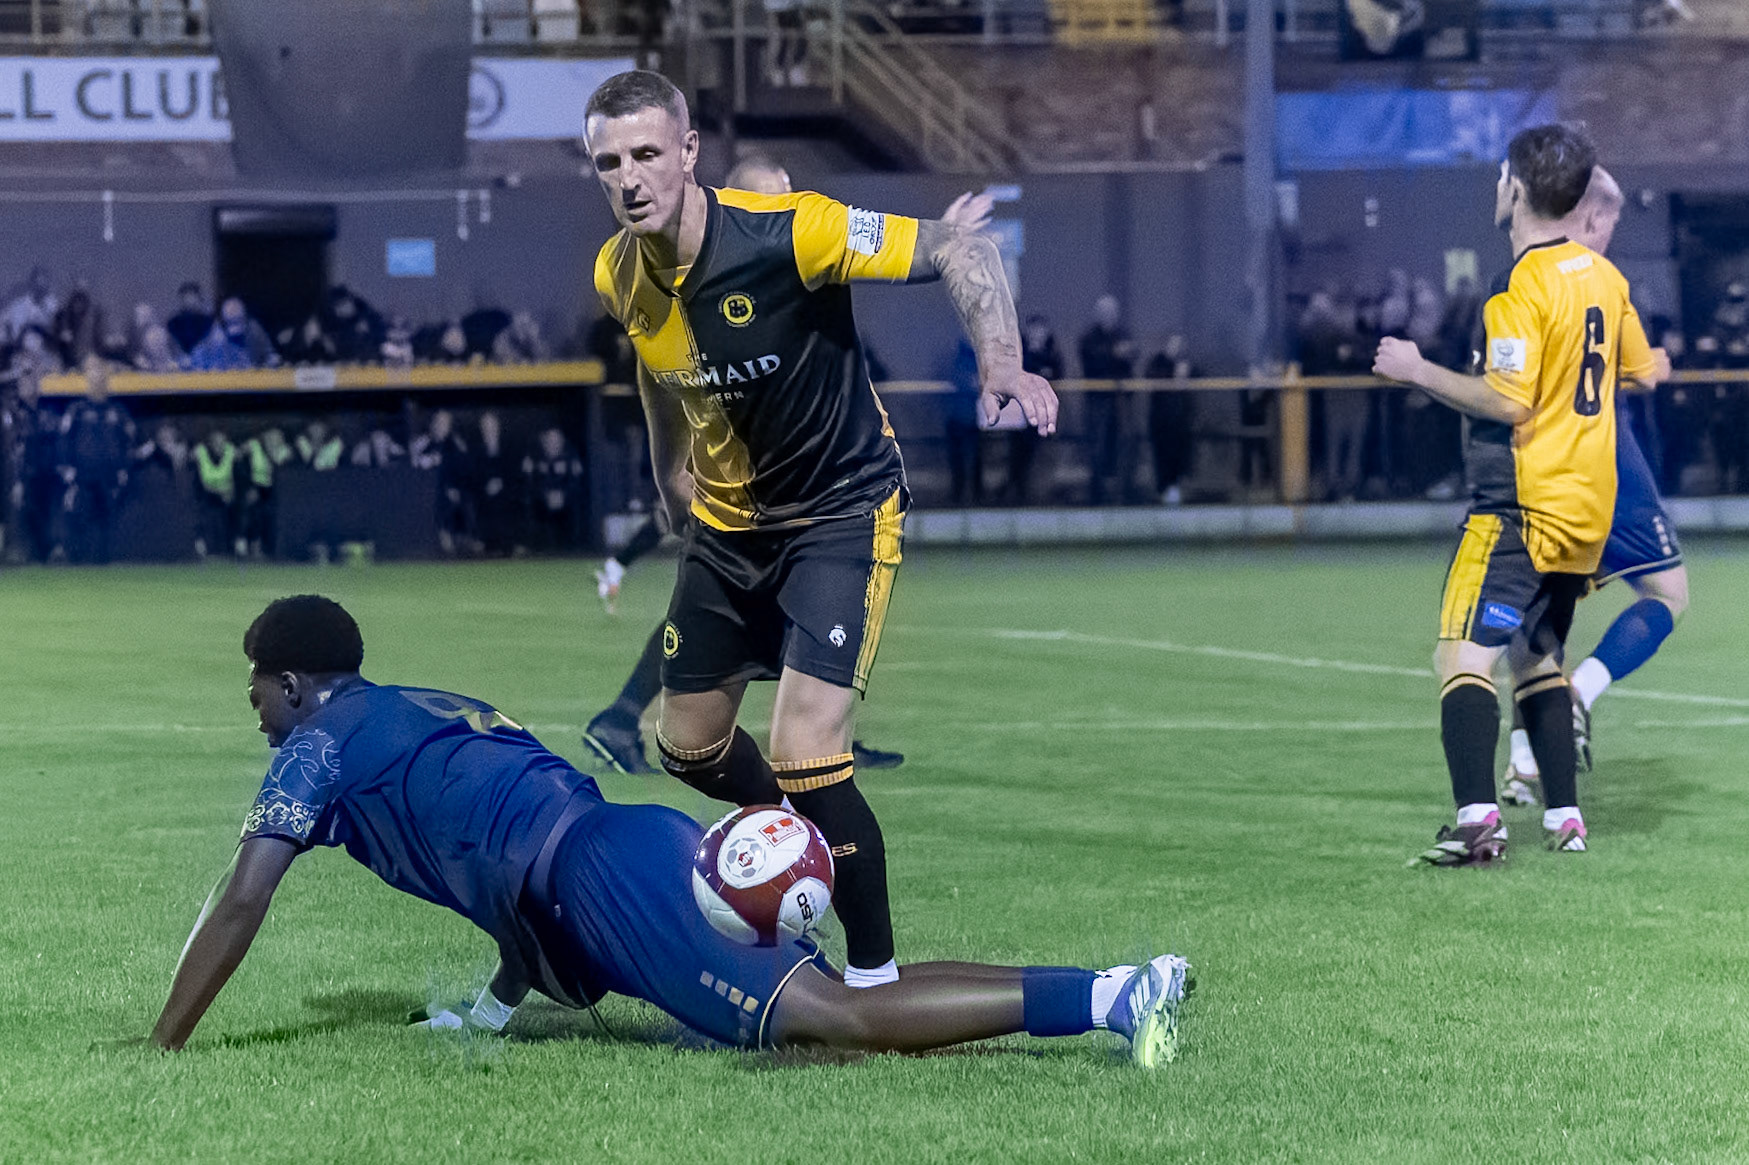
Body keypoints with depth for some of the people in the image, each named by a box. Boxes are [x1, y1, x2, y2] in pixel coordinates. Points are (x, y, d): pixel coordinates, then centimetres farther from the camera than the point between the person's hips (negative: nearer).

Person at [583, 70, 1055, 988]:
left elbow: (961, 252, -25)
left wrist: (1001, 363, -40)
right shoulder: (618, 274, -9)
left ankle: (874, 975, -2)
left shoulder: (789, 233, -28)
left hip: (843, 513, -7)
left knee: (805, 757, -19)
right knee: (690, 748, 16)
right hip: (727, 521, 7)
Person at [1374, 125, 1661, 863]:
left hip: (1525, 508, -9)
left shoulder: (1525, 286, -15)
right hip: (1589, 508, 9)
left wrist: (1417, 371, -13)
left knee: (1463, 654, -12)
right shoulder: (1604, 277, 10)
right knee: (1536, 657, 20)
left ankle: (1477, 818, -27)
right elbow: (1643, 371, 21)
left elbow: (1508, 401, -21)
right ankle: (1565, 820, 19)